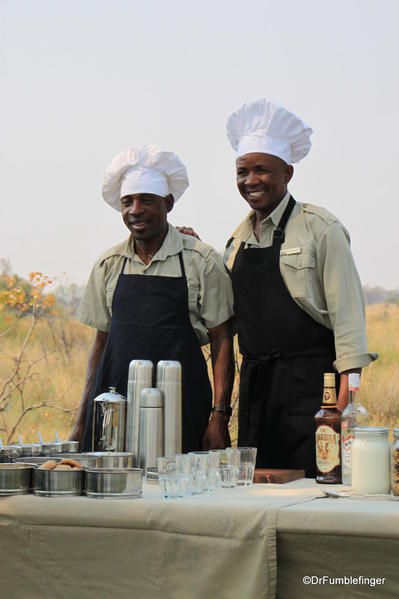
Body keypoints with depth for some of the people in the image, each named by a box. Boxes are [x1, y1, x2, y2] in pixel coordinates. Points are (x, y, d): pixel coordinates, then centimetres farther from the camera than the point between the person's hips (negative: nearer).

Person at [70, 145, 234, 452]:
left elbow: (221, 340, 0)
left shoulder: (201, 260, 0)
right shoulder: (108, 265, 10)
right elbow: (102, 342, 15)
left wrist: (219, 416, -8)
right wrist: (82, 421, 11)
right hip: (113, 403, 3)